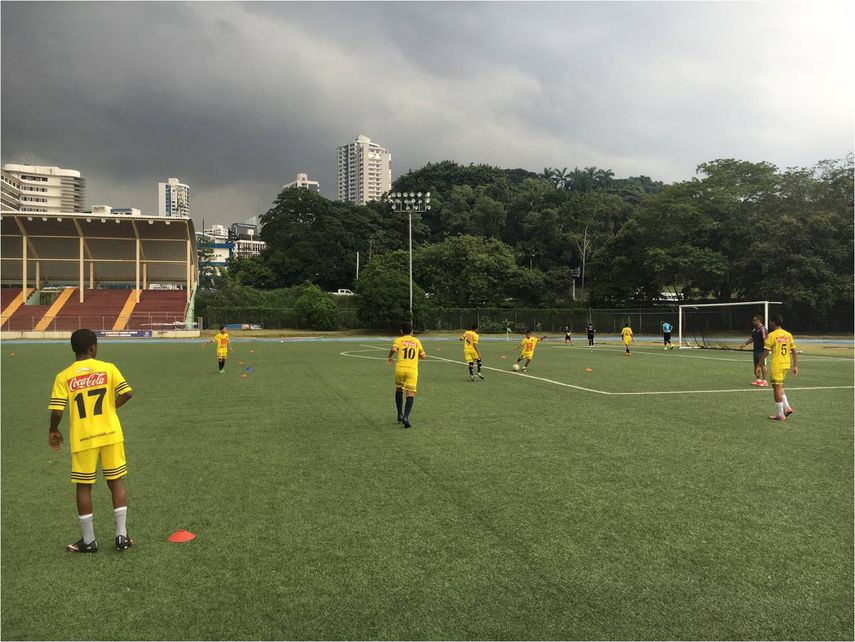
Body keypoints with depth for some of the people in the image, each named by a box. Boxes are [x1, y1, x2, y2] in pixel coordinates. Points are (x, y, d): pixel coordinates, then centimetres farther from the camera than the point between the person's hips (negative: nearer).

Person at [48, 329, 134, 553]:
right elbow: (127, 393, -12)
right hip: (110, 434, 1)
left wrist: (53, 431, 8)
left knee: (83, 486, 12)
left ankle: (89, 541, 20)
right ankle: (122, 536, 14)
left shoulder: (64, 377, -4)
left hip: (82, 438, 0)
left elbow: (56, 410, -11)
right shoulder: (108, 368, -4)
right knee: (116, 482, 12)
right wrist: (111, 407, 7)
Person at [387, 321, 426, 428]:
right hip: (412, 370, 0)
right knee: (410, 394, -3)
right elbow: (423, 356, 17)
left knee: (398, 390, 22)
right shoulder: (416, 341, 15)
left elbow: (394, 349, -13)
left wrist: (389, 357, 4)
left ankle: (400, 415, 21)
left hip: (400, 368, 0)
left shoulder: (399, 340, 8)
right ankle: (406, 417, -21)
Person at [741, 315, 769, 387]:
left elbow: (765, 340, -20)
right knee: (756, 365, 12)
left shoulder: (762, 329, -16)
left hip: (761, 351, -9)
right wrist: (745, 344, 19)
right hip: (756, 350, 9)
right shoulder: (754, 329, 12)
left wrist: (765, 350, -23)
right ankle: (758, 380, 21)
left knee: (762, 365, -2)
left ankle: (764, 381, 5)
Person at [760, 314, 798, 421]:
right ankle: (787, 407, 12)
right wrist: (795, 366, 14)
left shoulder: (771, 335, -11)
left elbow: (765, 352, -12)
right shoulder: (788, 335, 7)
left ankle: (780, 415, 4)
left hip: (776, 365, -7)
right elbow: (794, 352, 9)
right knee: (779, 387, 22)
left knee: (777, 388, 0)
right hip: (786, 365, 7)